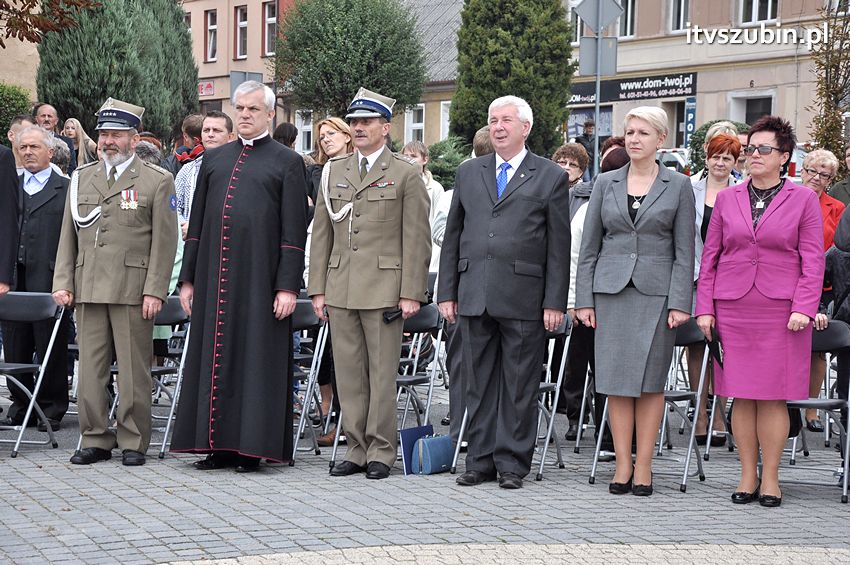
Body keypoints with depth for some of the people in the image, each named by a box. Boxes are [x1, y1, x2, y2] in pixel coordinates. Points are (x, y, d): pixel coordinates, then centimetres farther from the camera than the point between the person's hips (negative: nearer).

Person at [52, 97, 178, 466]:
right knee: (90, 368, 5)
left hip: (133, 291, -4)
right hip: (88, 290, 4)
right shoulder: (81, 179, 14)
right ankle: (95, 440, 13)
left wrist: (154, 291, -10)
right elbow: (68, 235, 15)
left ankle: (133, 442, 9)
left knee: (133, 371, 0)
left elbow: (164, 241, -2)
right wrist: (63, 282, 5)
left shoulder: (157, 181, 2)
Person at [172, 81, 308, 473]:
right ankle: (218, 446, 13)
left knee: (256, 357, -1)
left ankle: (253, 446, 5)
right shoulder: (213, 160, 14)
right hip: (214, 277, 4)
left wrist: (288, 286, -10)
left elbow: (294, 231, -3)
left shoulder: (287, 162, 2)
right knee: (214, 357, 6)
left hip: (259, 279, -4)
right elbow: (197, 223, 16)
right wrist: (188, 278, 10)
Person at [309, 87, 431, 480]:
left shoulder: (406, 175, 1)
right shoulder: (333, 172, 15)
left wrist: (411, 293, -9)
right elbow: (321, 234, 15)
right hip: (340, 291, 5)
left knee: (382, 374, -2)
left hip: (383, 289, -5)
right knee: (348, 374, 7)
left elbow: (416, 240, -3)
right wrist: (317, 289, 8)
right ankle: (357, 449, 14)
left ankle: (381, 451, 5)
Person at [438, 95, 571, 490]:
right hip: (474, 295, 4)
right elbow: (452, 236, 15)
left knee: (519, 384, 1)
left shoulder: (550, 177, 4)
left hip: (523, 298, -3)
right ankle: (481, 461, 15)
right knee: (479, 382, 8)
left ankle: (512, 464, 8)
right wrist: (447, 292, 8)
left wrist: (555, 302, -5)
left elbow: (559, 246, 1)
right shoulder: (468, 173, 14)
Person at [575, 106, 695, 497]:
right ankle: (622, 464, 7)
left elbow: (684, 251, 1)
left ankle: (644, 465, 7)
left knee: (650, 380, 0)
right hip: (612, 289, 2)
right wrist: (584, 299, 3)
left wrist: (680, 302, -7)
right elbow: (589, 246, 9)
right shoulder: (605, 184, 9)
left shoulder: (678, 186, 3)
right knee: (616, 378, 1)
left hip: (656, 292, -2)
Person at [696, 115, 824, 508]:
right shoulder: (727, 199, 11)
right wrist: (704, 308, 6)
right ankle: (747, 476, 12)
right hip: (733, 309, 2)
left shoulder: (803, 200, 4)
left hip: (781, 310, -2)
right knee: (741, 394, 3)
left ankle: (770, 477, 7)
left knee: (773, 395, -1)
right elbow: (710, 255, 12)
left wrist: (803, 308, -9)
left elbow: (813, 260, 1)